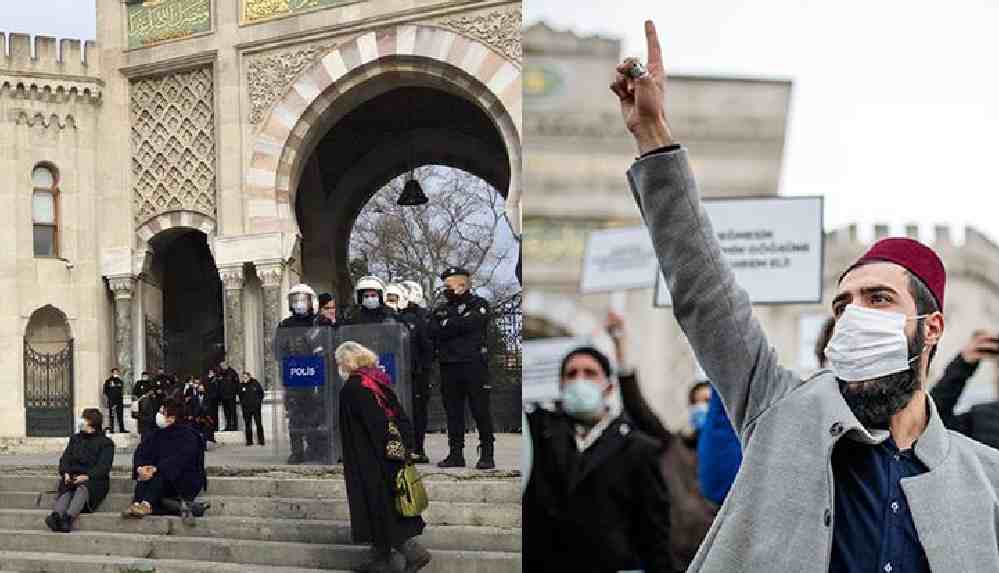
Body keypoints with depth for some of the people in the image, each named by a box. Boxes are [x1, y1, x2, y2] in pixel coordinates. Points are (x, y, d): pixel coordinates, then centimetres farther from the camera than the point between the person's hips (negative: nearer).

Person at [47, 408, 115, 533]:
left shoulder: (106, 443, 11)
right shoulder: (75, 439, 28)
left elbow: (103, 466, -2)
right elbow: (65, 458, 17)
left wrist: (87, 476, -19)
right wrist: (66, 473, -5)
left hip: (94, 480, -4)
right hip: (73, 477, 4)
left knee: (83, 487, -38)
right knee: (66, 491, -30)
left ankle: (68, 517, -62)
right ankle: (56, 515, -60)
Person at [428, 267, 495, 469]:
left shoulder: (478, 304, 4)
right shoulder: (441, 310, 19)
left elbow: (468, 323, -14)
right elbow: (433, 332, 3)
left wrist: (446, 324, -2)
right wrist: (456, 326, -9)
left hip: (474, 364, -5)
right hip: (449, 367, 5)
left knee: (480, 410, -5)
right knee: (453, 412, 6)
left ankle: (487, 454, -2)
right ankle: (456, 453, 12)